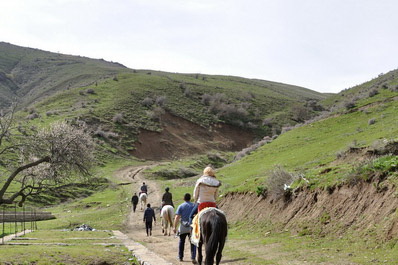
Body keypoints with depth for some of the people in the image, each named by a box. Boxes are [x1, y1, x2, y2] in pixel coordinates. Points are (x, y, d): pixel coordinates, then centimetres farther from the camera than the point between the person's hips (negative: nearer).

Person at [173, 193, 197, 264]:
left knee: (181, 242, 16)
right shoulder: (194, 205, 5)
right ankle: (193, 257, -13)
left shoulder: (181, 206, 1)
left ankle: (180, 257, 22)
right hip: (192, 227, 0)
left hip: (183, 227, 0)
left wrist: (175, 227, -5)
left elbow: (177, 217, -6)